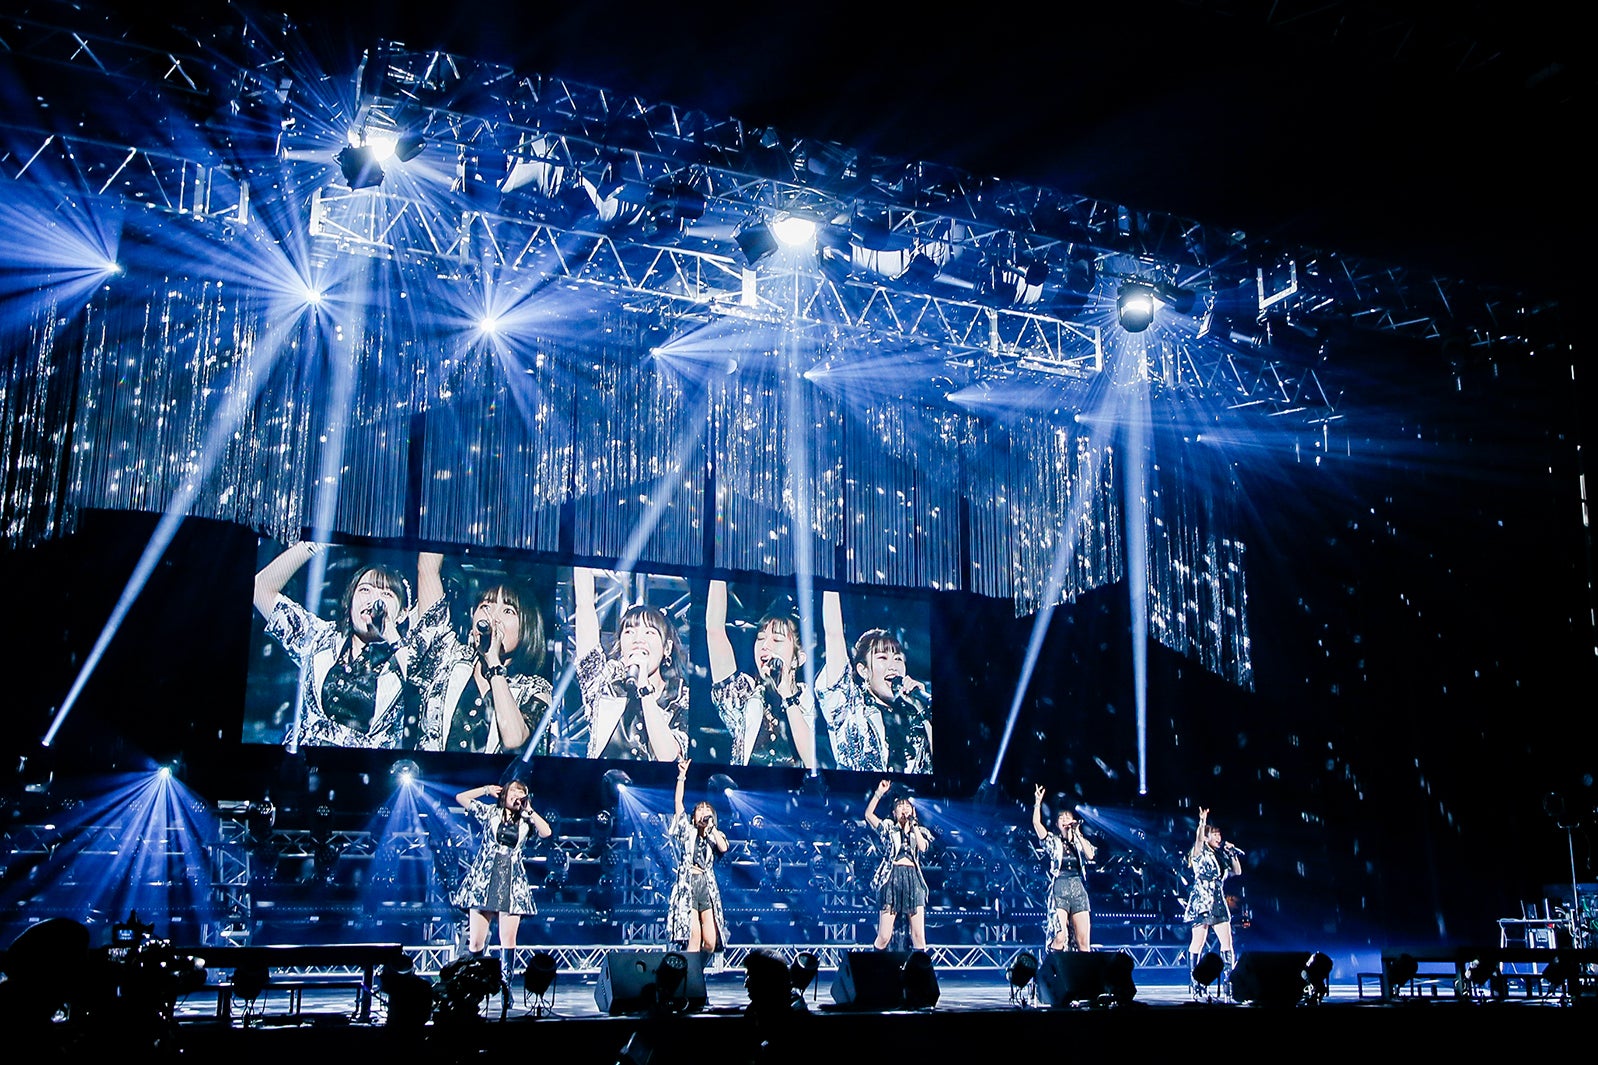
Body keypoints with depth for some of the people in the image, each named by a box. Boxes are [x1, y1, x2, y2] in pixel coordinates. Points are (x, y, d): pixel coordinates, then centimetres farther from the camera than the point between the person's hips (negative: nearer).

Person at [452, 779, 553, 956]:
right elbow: (461, 797, 10)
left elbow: (546, 832, -7)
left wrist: (528, 809, -1)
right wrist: (487, 790, 10)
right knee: (475, 942, -4)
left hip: (512, 883, 0)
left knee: (508, 942, -6)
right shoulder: (490, 812, 11)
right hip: (484, 879, 0)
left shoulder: (526, 821, 11)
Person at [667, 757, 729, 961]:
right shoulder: (688, 832, 12)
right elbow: (678, 803, 4)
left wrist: (711, 826, -4)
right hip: (688, 886, -3)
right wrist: (682, 776, -1)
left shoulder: (713, 837, 18)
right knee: (694, 936, -15)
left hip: (707, 889, 3)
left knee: (711, 942, -5)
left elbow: (723, 848, -6)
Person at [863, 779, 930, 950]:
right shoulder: (889, 828, 14)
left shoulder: (920, 831, 19)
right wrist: (879, 794, -7)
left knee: (918, 934, -3)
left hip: (913, 879, 2)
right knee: (884, 936, -7)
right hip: (892, 878, -2)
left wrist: (913, 824, 1)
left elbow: (923, 847, -2)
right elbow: (868, 814, 1)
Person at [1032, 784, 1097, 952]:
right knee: (1059, 937, -19)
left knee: (1084, 941, -3)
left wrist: (1077, 833, -2)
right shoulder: (1053, 841, 11)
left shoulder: (1080, 842, 17)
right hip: (1059, 891, -3)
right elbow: (1036, 823, -3)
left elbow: (1090, 856, -3)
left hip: (1078, 890, 3)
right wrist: (1038, 803, -11)